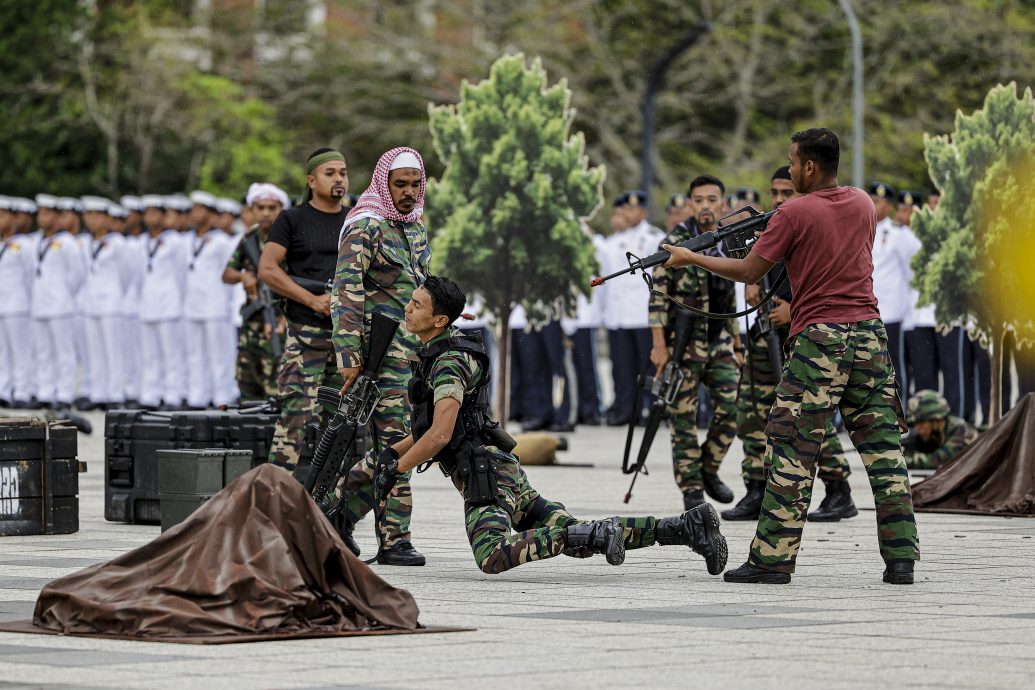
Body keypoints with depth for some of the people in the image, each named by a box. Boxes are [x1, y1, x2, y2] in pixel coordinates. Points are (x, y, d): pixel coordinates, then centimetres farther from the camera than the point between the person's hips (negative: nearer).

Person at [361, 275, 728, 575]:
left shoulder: (449, 362, -13)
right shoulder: (436, 354, 20)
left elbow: (440, 434, -24)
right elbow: (433, 423, 31)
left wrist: (395, 470, -12)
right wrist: (393, 451, 18)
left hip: (486, 475, -10)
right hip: (509, 474, 10)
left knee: (493, 559, -32)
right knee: (582, 540, 7)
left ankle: (596, 533, -26)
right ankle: (687, 526, 2)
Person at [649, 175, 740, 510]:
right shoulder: (674, 243, -7)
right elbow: (658, 297, -10)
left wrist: (735, 339, 17)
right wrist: (659, 345, -16)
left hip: (719, 342, 5)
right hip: (683, 343, -5)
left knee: (732, 407, -6)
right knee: (684, 417, -1)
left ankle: (709, 470, 14)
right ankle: (691, 488, 7)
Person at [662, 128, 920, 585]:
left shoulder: (794, 213, -8)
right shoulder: (863, 205, 10)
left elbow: (748, 272, -1)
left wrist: (689, 258, 11)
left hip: (819, 341, -6)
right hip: (870, 334, 6)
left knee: (792, 452, -2)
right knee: (883, 446, 6)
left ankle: (772, 559, -4)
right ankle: (901, 558, 3)